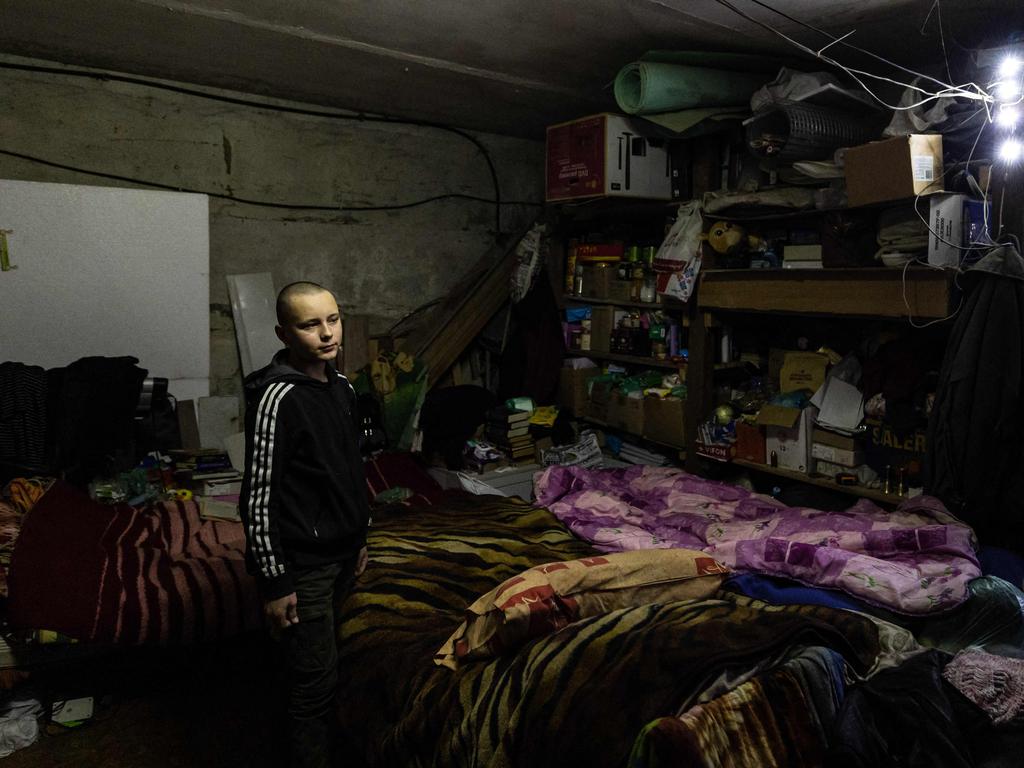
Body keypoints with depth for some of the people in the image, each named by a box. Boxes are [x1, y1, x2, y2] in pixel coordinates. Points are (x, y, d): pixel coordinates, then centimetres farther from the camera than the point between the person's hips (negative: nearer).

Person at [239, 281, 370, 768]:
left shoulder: (342, 387, 5)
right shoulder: (277, 398, -20)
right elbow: (259, 496, -19)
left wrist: (359, 539, 19)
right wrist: (274, 581, -17)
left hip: (341, 552, 8)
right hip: (302, 563, -8)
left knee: (317, 667, 22)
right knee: (315, 678, 4)